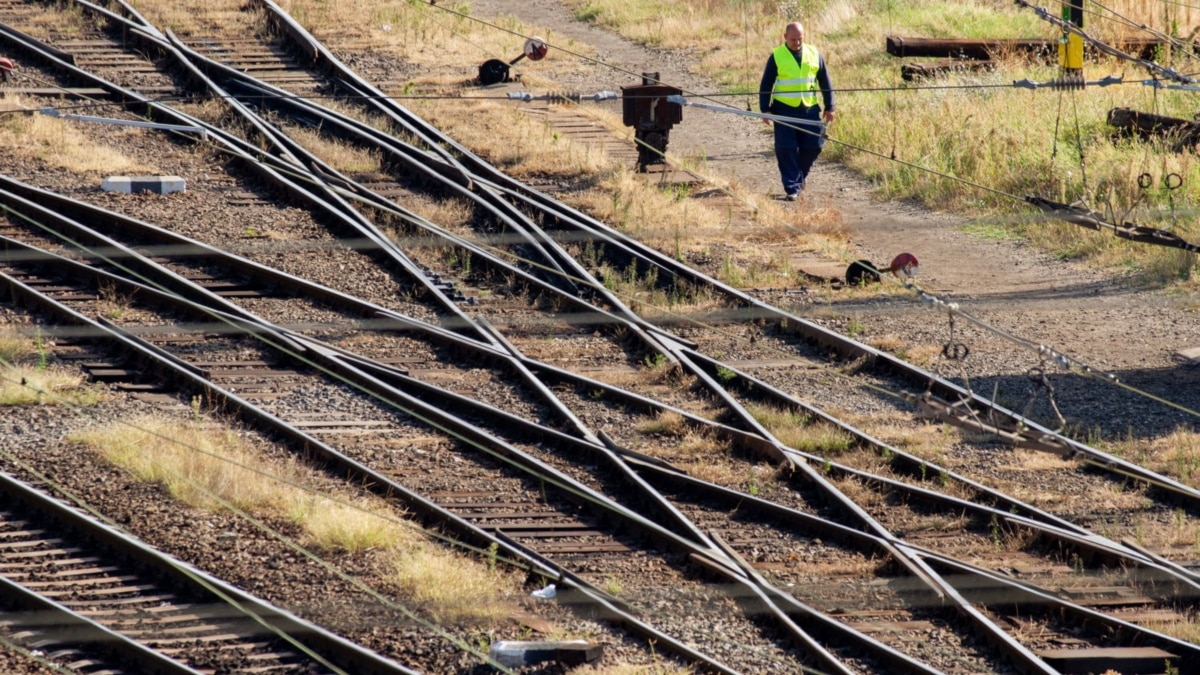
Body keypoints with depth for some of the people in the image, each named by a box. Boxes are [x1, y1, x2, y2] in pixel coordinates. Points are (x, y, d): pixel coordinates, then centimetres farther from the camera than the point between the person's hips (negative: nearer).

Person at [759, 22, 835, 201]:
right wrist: (765, 109, -3)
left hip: (810, 109, 2)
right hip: (785, 110, -2)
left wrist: (829, 107, 9)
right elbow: (766, 85, 3)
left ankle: (800, 176, 27)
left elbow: (825, 82, 12)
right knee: (786, 149, -6)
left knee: (813, 146, 1)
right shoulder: (777, 56, -1)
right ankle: (792, 188, 0)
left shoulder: (814, 54, 5)